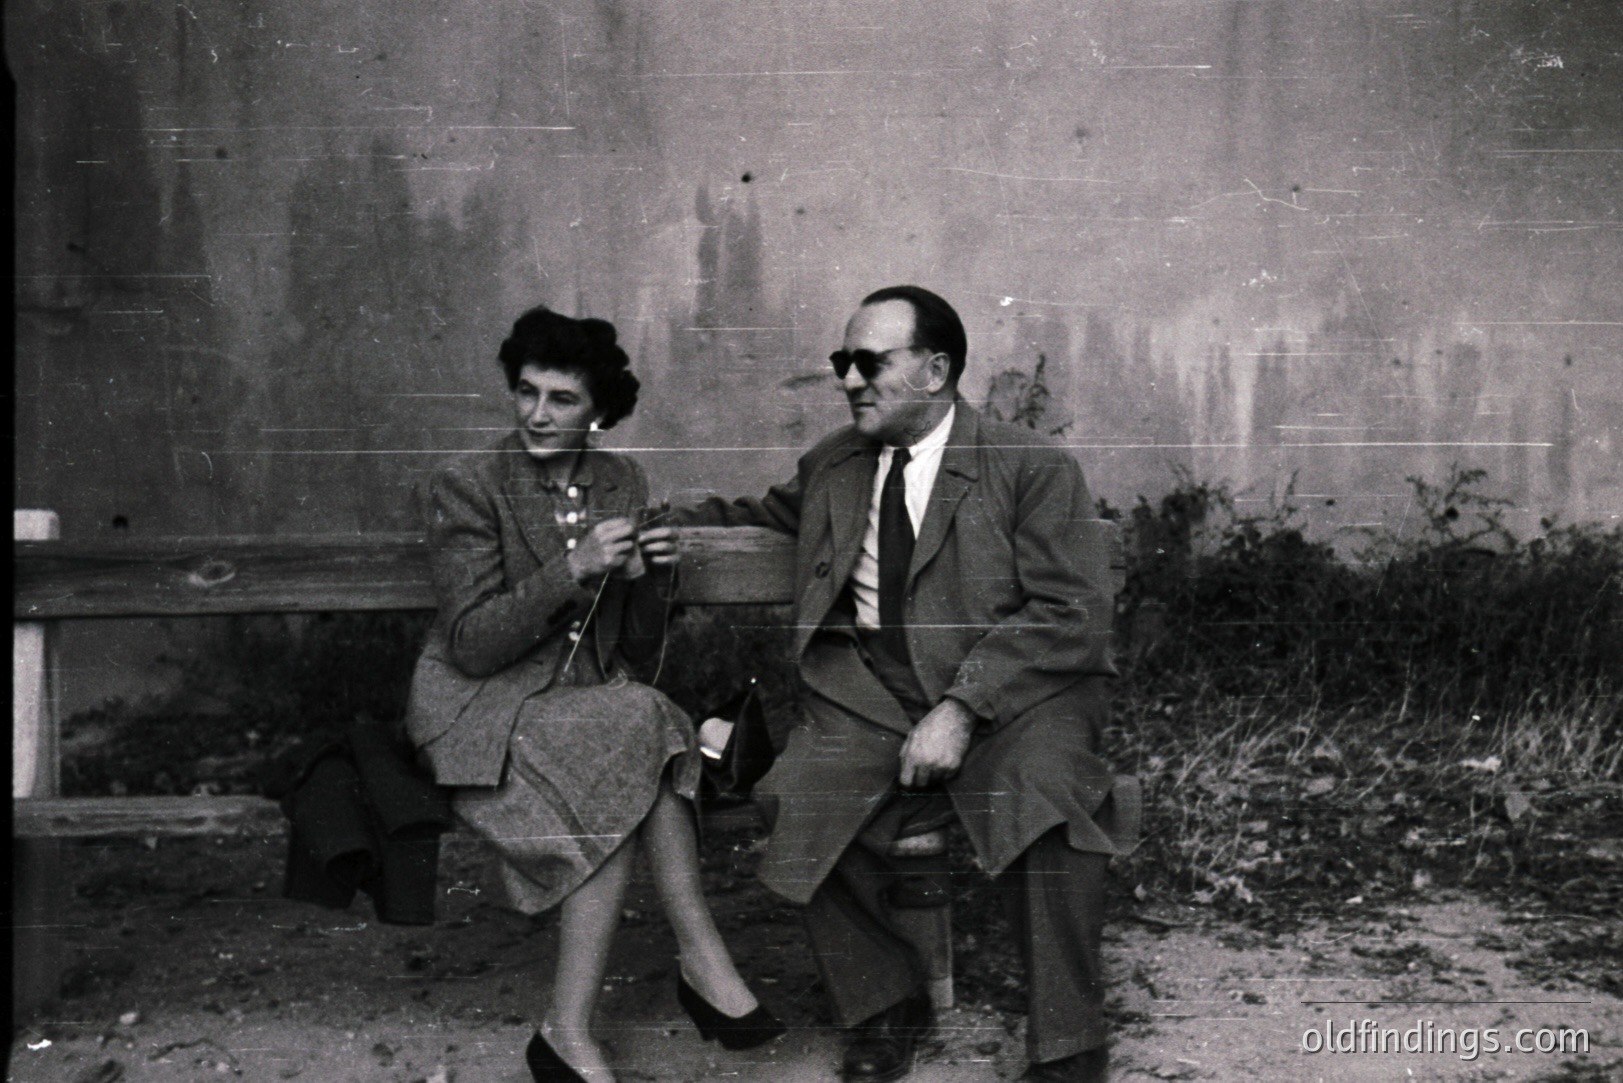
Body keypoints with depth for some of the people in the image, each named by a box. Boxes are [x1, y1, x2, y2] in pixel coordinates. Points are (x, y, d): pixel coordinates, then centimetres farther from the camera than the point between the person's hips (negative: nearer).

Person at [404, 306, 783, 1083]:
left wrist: (647, 578, -11)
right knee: (640, 723, -30)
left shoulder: (621, 483, 6)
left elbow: (637, 651, 9)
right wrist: (573, 569, -23)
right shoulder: (468, 485, -8)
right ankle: (701, 960, -21)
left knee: (626, 791, -29)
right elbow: (471, 645, -15)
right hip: (479, 708, -4)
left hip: (588, 708, 4)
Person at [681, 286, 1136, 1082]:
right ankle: (884, 1006, 2)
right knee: (795, 804, -24)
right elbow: (763, 516, 35)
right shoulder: (831, 466, 16)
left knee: (1045, 801, -33)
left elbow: (1061, 617, -9)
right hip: (871, 701, 4)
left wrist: (962, 707, -20)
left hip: (1011, 694, -4)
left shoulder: (1032, 469, -1)